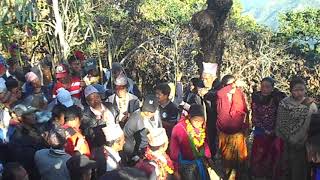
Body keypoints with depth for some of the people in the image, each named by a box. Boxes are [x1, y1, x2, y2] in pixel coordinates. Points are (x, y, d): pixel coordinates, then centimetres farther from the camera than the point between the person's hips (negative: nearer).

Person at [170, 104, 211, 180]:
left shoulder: (202, 127, -12)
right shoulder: (178, 129, -24)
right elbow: (174, 150, -12)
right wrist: (175, 169, -4)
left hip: (201, 162, 4)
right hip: (186, 164, -4)